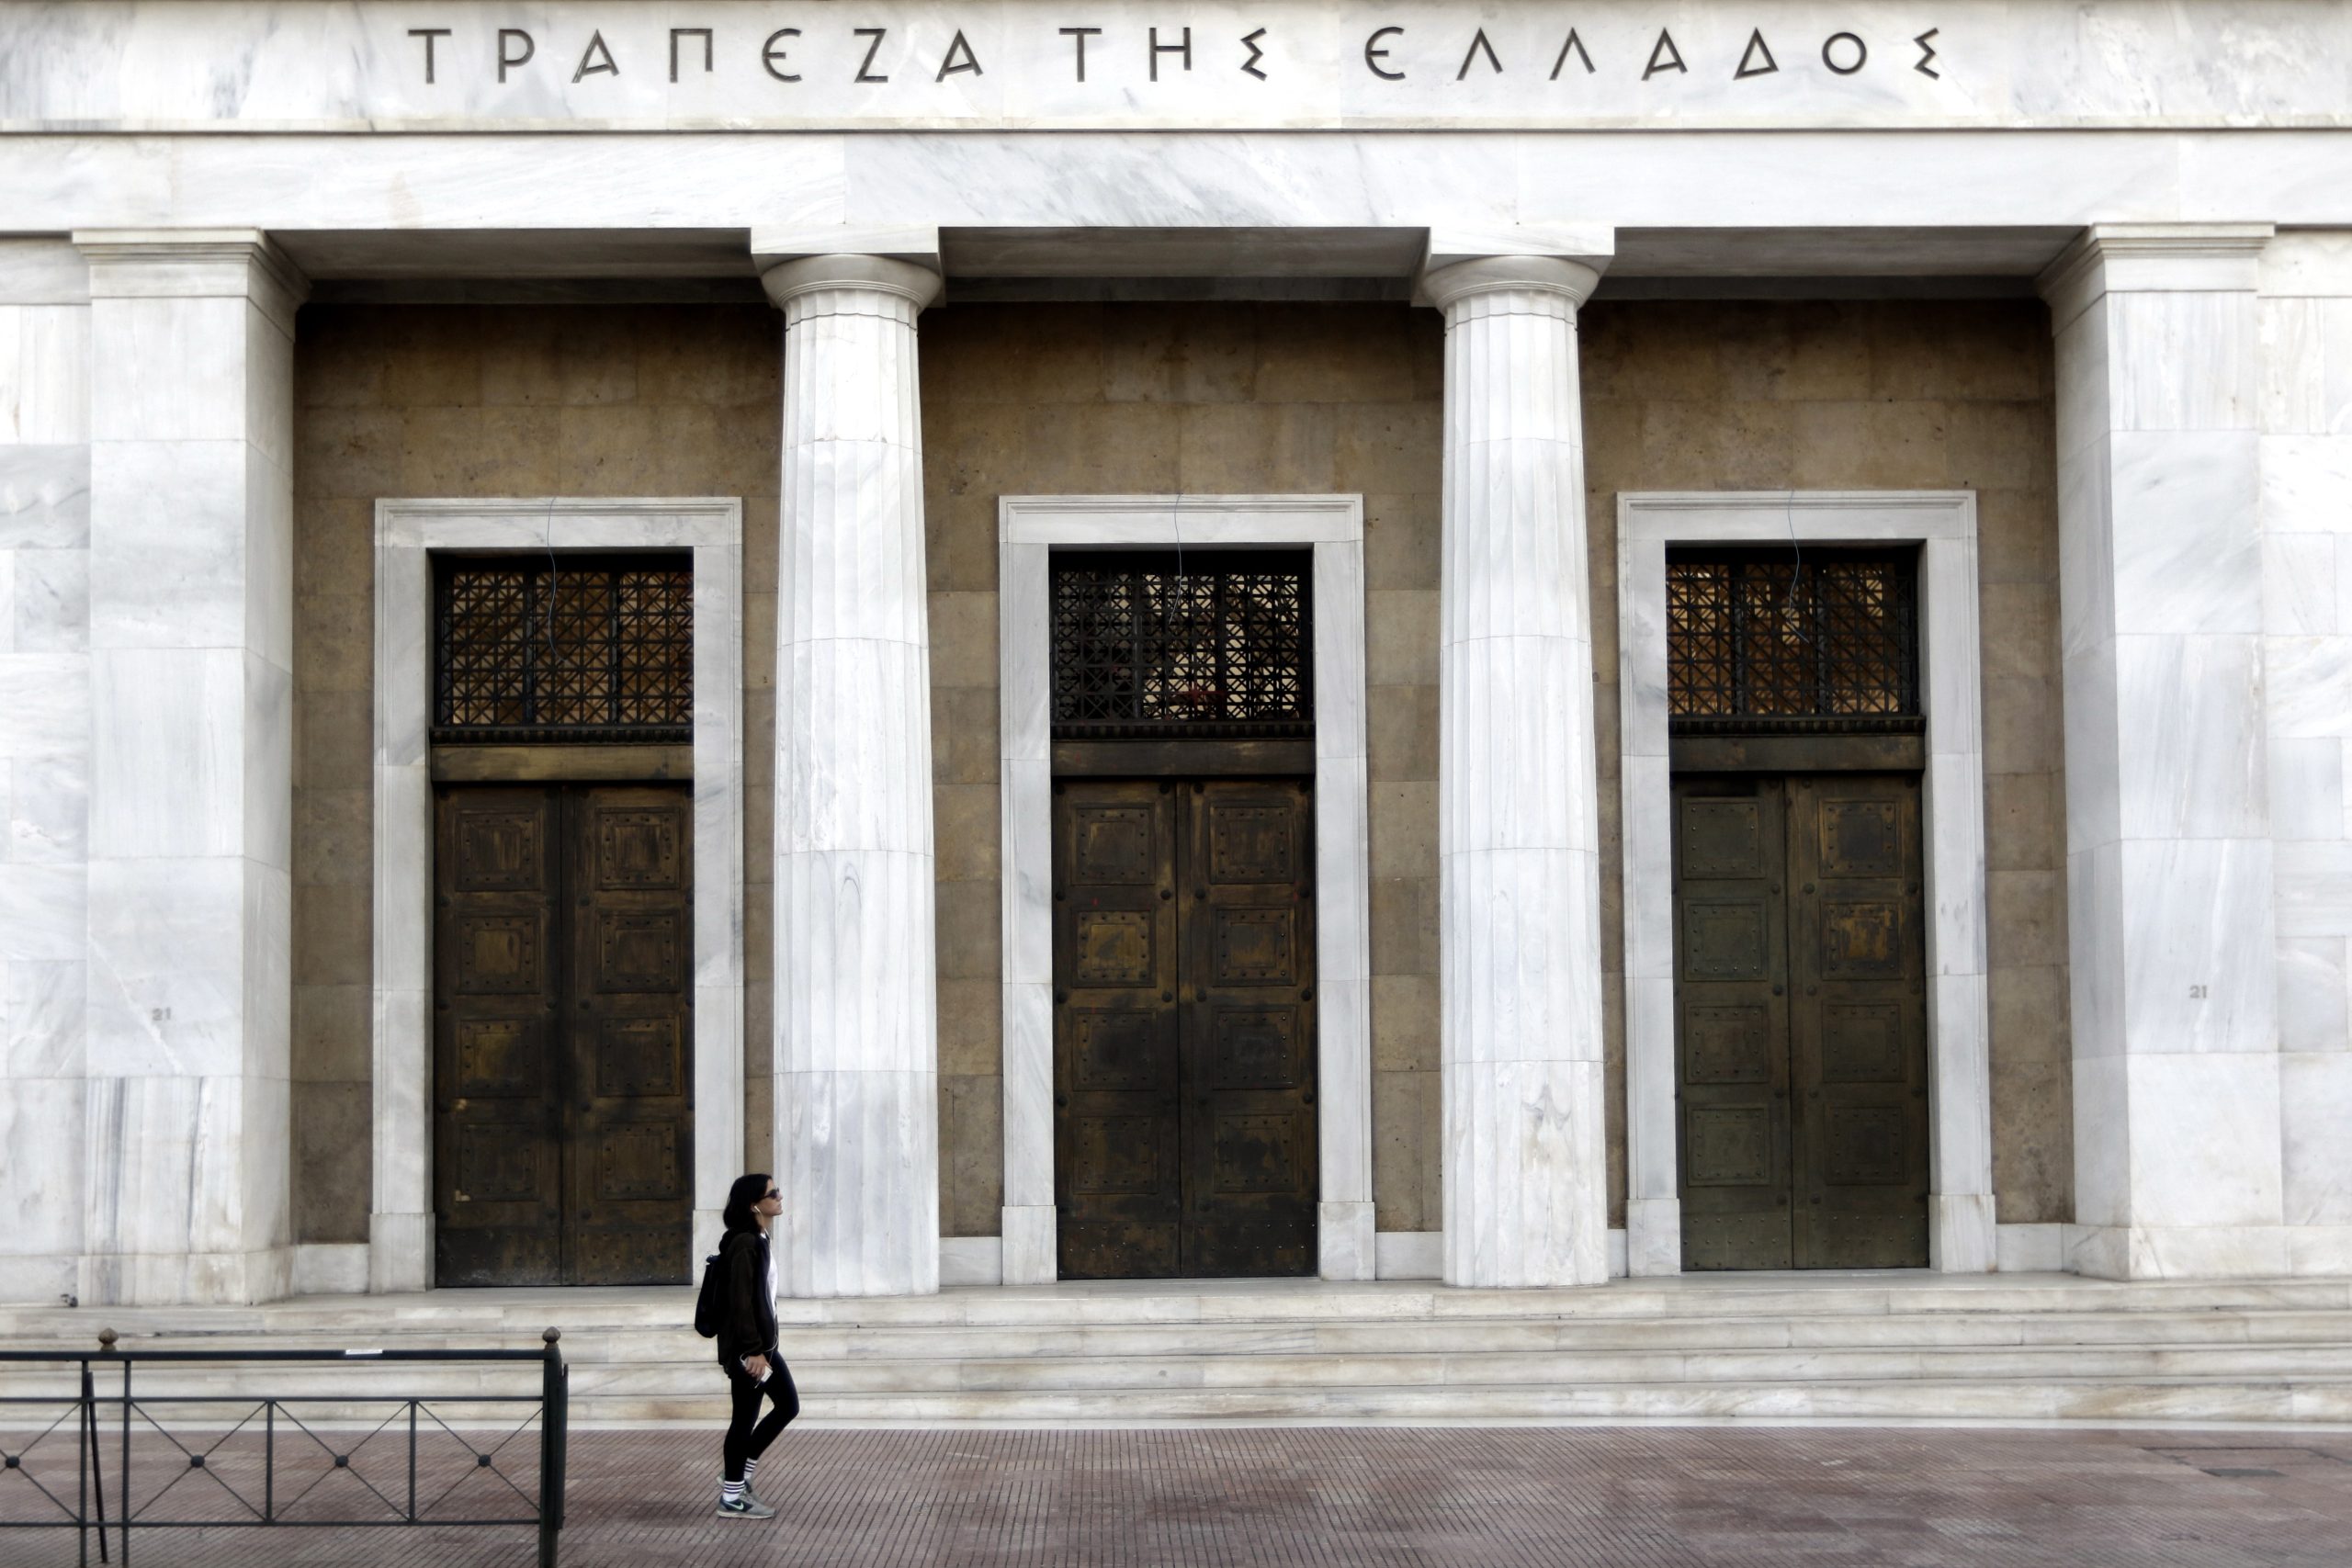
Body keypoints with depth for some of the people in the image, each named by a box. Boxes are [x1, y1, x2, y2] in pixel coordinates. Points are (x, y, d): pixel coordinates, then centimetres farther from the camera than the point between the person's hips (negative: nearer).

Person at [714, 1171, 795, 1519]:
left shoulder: (758, 1240, 12)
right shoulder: (744, 1243, -18)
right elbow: (741, 1301, -21)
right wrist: (752, 1350, -22)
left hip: (763, 1341, 10)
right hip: (746, 1346, -10)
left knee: (788, 1405, 14)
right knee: (745, 1417, -1)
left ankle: (737, 1474, 23)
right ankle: (732, 1498, 9)